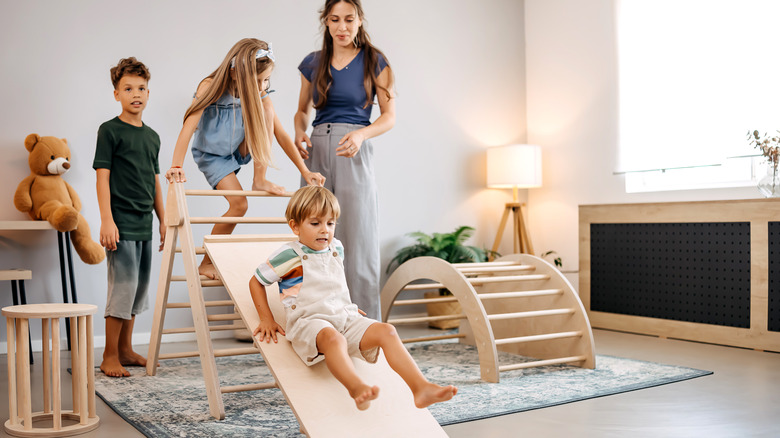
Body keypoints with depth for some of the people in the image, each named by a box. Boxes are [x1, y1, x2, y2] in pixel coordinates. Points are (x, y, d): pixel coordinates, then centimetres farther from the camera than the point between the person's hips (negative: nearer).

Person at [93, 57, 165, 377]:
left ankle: (125, 349, 22)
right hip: (121, 224, -7)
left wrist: (163, 220, 16)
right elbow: (103, 177, -9)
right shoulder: (110, 130, -4)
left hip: (144, 224, 7)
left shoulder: (152, 136, 14)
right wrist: (107, 221, -16)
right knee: (123, 286, -7)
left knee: (138, 287, 11)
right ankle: (109, 357, 4)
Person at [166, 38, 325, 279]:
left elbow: (280, 133, -12)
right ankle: (206, 263, -3)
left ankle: (259, 180, -12)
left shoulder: (259, 95, -14)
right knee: (239, 204, -20)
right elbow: (189, 127, -33)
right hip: (212, 155, -3)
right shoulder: (211, 87, -25)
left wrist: (304, 170, -16)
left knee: (266, 110, -21)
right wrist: (176, 166, -44)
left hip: (240, 151, 4)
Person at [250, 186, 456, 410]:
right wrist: (267, 320, 3)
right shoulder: (289, 255, 1)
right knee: (332, 337, -40)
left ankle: (421, 387, -32)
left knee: (386, 331, -19)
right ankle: (357, 389, -65)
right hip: (308, 321, -6)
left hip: (344, 318, 6)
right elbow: (256, 282, 9)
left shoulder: (336, 249, 19)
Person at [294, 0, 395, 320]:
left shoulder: (374, 62, 3)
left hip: (354, 153, -3)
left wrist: (361, 134, -16)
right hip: (316, 151, 4)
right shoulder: (312, 63, 13)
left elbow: (389, 116, 2)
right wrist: (299, 133, 0)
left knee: (357, 238, -6)